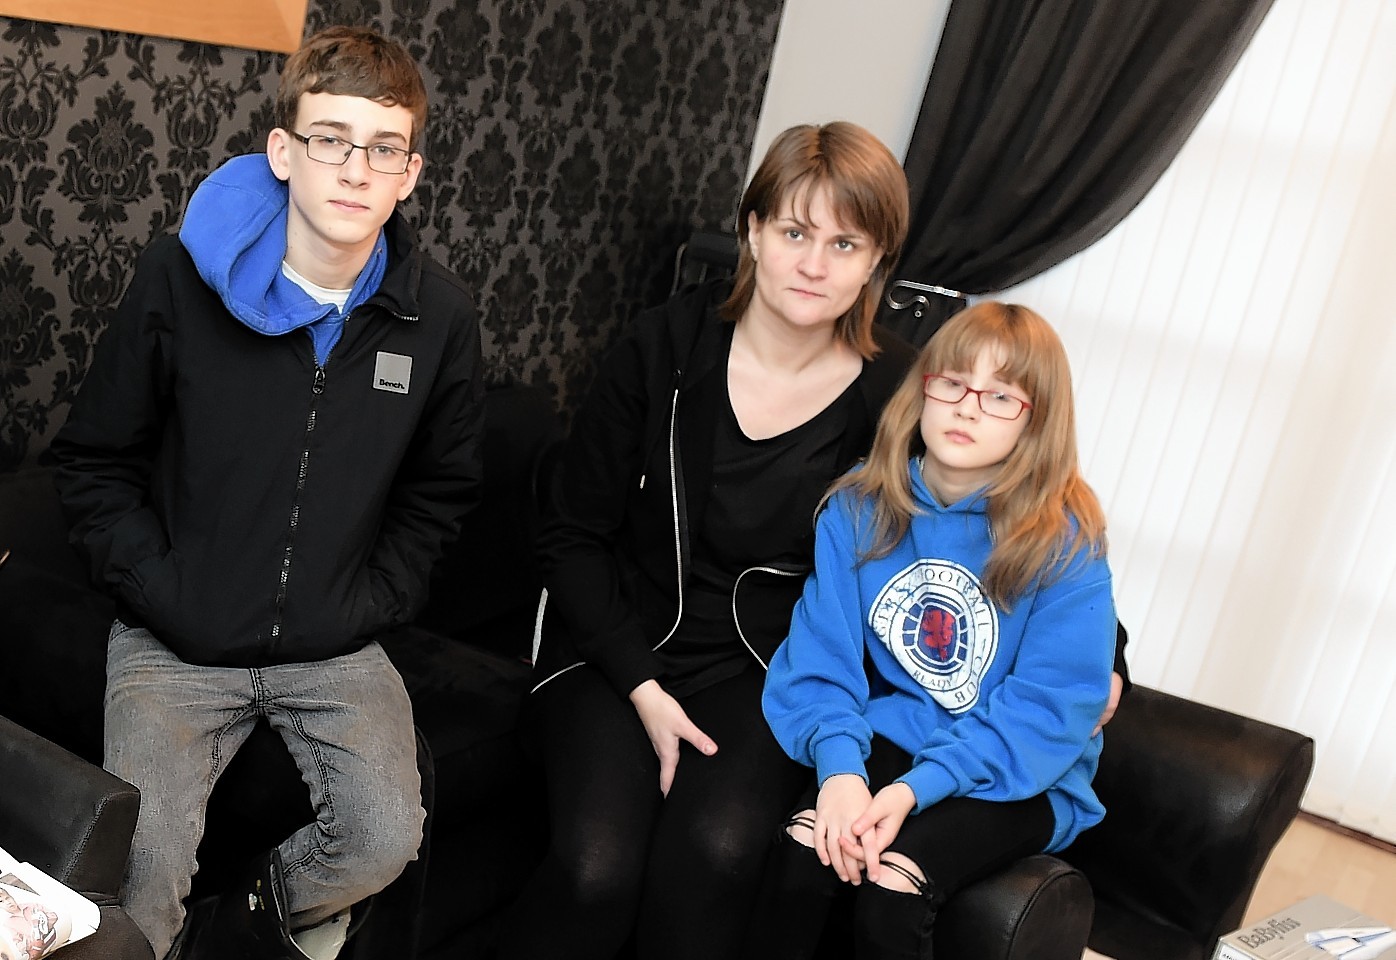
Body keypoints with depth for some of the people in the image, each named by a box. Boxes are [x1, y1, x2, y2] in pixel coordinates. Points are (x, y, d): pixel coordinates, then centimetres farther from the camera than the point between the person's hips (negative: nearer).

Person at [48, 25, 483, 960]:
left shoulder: (439, 314, -4)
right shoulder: (180, 278, -10)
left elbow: (441, 489, 10)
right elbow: (96, 462, 0)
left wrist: (373, 602, -1)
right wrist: (165, 595, -9)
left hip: (336, 648, 2)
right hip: (178, 640, -2)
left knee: (386, 841, -14)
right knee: (145, 871, -19)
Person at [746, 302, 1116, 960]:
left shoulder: (1066, 543, -12)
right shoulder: (858, 508, -3)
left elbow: (1052, 710, -16)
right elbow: (821, 655, -6)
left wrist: (914, 788, -26)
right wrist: (838, 766, -26)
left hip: (1014, 776, -2)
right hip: (882, 737, 3)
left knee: (890, 886, -27)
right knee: (805, 850, -26)